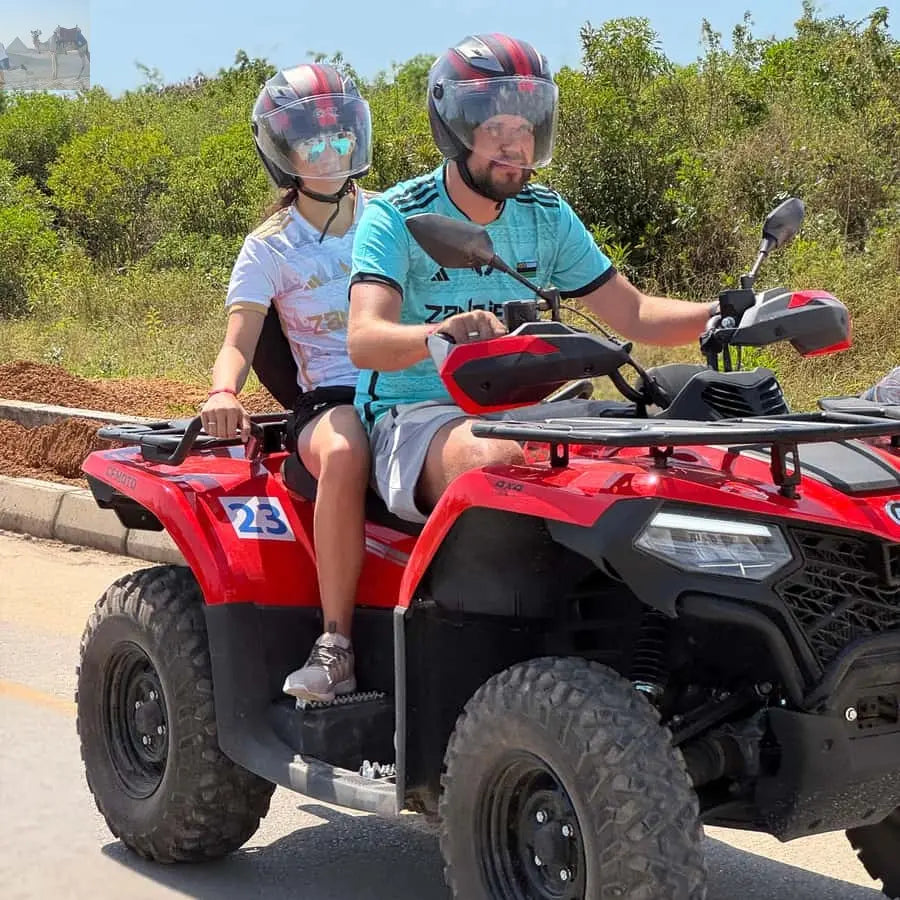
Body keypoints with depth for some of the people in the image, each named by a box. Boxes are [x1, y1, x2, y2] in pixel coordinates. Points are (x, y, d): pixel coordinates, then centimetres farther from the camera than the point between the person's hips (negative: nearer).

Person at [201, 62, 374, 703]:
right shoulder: (271, 249, 6)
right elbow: (239, 342, -3)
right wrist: (224, 393, -27)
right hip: (331, 397, -2)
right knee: (344, 453, -40)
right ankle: (336, 645, -34)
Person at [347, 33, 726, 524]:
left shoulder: (548, 216, 9)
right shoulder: (396, 217, -8)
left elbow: (634, 314, 11)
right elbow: (364, 340, -23)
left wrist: (724, 314, -8)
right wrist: (441, 332, -45)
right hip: (413, 415, -5)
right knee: (495, 459, -38)